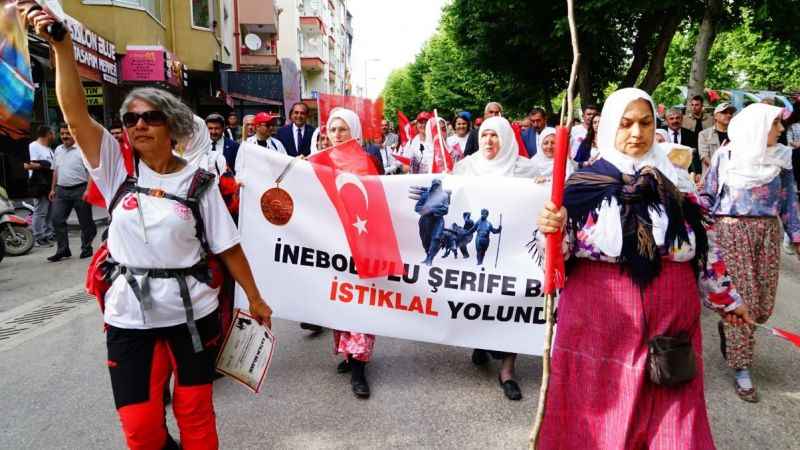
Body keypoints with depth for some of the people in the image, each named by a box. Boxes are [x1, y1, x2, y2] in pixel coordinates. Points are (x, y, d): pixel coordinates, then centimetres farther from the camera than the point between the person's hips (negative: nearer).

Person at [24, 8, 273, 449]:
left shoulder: (197, 181, -4)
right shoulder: (116, 169, 0)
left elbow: (228, 246, -2)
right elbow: (76, 114, -14)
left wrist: (255, 298, 2)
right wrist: (62, 47, -22)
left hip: (192, 311, -1)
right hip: (129, 313, 2)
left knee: (195, 412, 12)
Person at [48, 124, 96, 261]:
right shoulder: (58, 150, 15)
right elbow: (55, 171, 21)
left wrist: (88, 189, -20)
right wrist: (53, 189, 18)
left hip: (80, 190, -6)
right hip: (61, 191, 6)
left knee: (85, 221, 3)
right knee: (57, 219, 0)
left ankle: (86, 248, 15)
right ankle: (62, 250, 7)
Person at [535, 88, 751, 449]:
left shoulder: (675, 179, 5)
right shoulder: (586, 181, -3)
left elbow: (702, 247, 14)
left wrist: (727, 297, 20)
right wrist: (552, 228, -25)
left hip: (669, 318, 3)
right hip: (598, 318, -2)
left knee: (667, 415, 11)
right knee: (597, 412, 7)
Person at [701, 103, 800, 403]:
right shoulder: (726, 155, -2)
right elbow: (708, 195, 4)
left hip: (768, 231, 4)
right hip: (732, 230, -4)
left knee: (763, 304, 5)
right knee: (741, 299, -4)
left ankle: (728, 328, 36)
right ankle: (741, 369, 7)